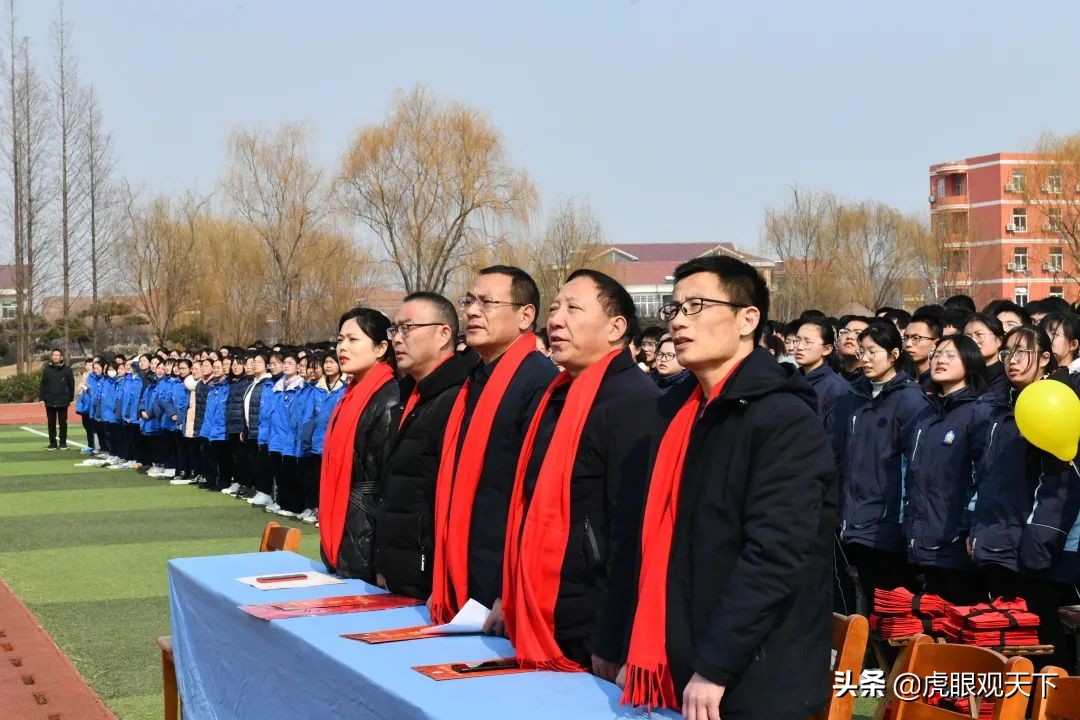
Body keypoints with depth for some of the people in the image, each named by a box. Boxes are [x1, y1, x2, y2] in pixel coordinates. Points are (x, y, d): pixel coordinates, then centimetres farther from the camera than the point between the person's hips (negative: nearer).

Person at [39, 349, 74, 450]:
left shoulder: (67, 369, -1)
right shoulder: (47, 369, 4)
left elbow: (71, 385, 1)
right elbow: (43, 385, 5)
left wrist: (70, 399, -2)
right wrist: (41, 398, -2)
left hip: (63, 401, -2)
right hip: (50, 401, 2)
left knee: (63, 423, 5)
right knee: (51, 423, 7)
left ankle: (63, 443, 12)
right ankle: (52, 443, 13)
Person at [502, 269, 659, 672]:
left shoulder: (635, 402, -15)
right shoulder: (559, 397, 13)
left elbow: (633, 533, -21)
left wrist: (611, 643, -22)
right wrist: (513, 604, 16)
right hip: (540, 630, 9)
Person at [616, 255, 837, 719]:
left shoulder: (785, 419, -13)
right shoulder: (680, 410, 12)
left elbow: (774, 557, -21)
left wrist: (714, 668, -22)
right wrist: (638, 655, 10)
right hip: (681, 673, 8)